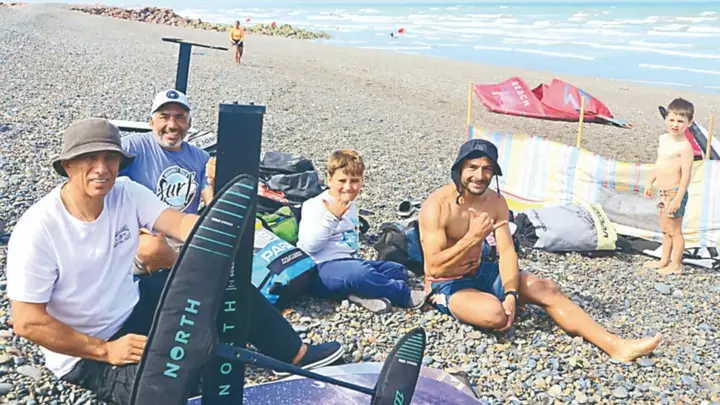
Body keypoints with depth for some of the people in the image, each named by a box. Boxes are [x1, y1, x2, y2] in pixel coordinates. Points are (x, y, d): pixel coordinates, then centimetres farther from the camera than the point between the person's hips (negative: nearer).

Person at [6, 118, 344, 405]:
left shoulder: (126, 193, -8)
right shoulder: (37, 229, -24)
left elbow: (182, 224, -19)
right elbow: (27, 322, -22)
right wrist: (106, 350, -24)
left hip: (133, 309, 7)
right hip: (84, 354, -6)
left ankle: (296, 354, 16)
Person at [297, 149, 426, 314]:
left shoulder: (351, 205, 15)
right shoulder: (316, 205, -11)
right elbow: (309, 246, -23)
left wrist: (354, 256, 16)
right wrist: (332, 217, -28)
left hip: (349, 262, 9)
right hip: (322, 269, -9)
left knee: (398, 270, 1)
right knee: (359, 273, -39)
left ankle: (363, 294, -24)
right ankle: (405, 295, -18)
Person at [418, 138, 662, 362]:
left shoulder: (496, 201, -3)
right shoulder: (436, 206, -23)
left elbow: (507, 252, -8)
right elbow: (434, 267, -27)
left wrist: (511, 294, -25)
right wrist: (473, 237, -36)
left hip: (480, 272, 7)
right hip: (445, 285, -6)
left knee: (546, 289, -9)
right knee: (495, 314, -37)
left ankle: (614, 345, -8)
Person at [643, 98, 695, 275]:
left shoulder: (685, 146, -18)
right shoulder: (664, 138, 7)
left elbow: (686, 175, -20)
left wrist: (677, 199, -22)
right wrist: (650, 182, 21)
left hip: (675, 193, -9)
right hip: (663, 192, 9)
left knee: (674, 230, 1)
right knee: (665, 229, 19)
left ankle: (676, 265, 13)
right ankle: (664, 260, 31)